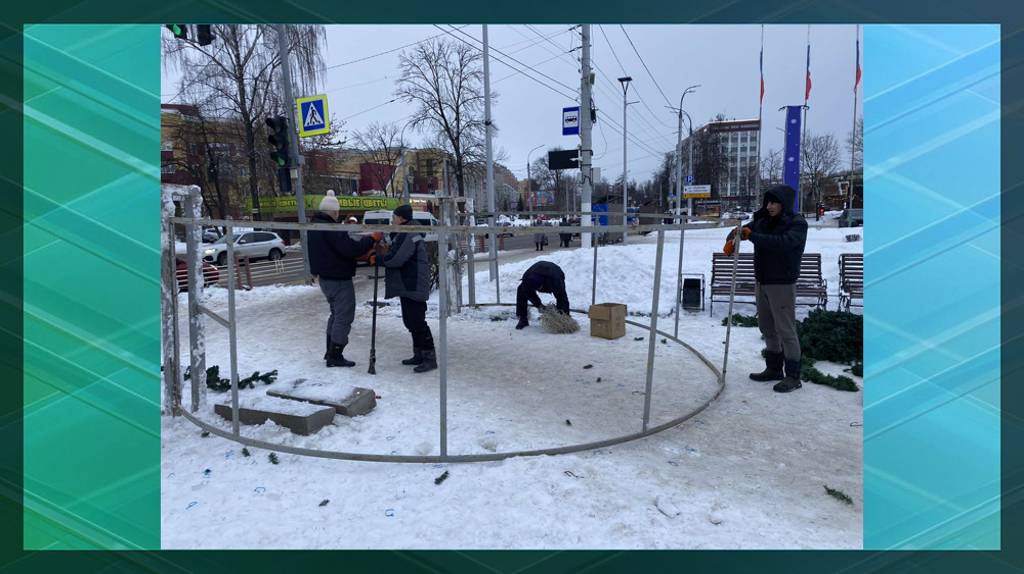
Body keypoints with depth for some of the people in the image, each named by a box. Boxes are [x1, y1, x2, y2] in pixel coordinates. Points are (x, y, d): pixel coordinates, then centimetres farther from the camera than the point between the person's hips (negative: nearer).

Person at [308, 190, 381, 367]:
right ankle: (335, 356, 4)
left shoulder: (314, 226, 9)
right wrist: (372, 239, -20)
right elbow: (351, 249, -29)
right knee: (344, 316, -1)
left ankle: (330, 351, 28)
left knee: (336, 313, 22)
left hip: (324, 278, 10)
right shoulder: (331, 229, -23)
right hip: (339, 279, -10)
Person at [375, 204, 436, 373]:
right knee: (410, 321, 16)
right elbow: (397, 257, 20)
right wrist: (385, 252, 2)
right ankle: (419, 354, 25)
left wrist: (380, 256, -6)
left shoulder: (409, 237, -18)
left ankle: (430, 357, -5)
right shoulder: (403, 235, 18)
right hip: (407, 286, 11)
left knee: (417, 322, -10)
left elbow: (395, 260, -23)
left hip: (413, 287, -11)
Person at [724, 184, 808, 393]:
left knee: (785, 330, -4)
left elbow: (784, 243, -30)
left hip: (782, 285, -7)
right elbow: (742, 230, 8)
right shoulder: (762, 220, 6)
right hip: (762, 282, 7)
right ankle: (774, 369, 28)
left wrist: (752, 236, -34)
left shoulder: (797, 223, -12)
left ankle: (793, 376, 6)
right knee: (767, 328, 15)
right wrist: (731, 240, -16)